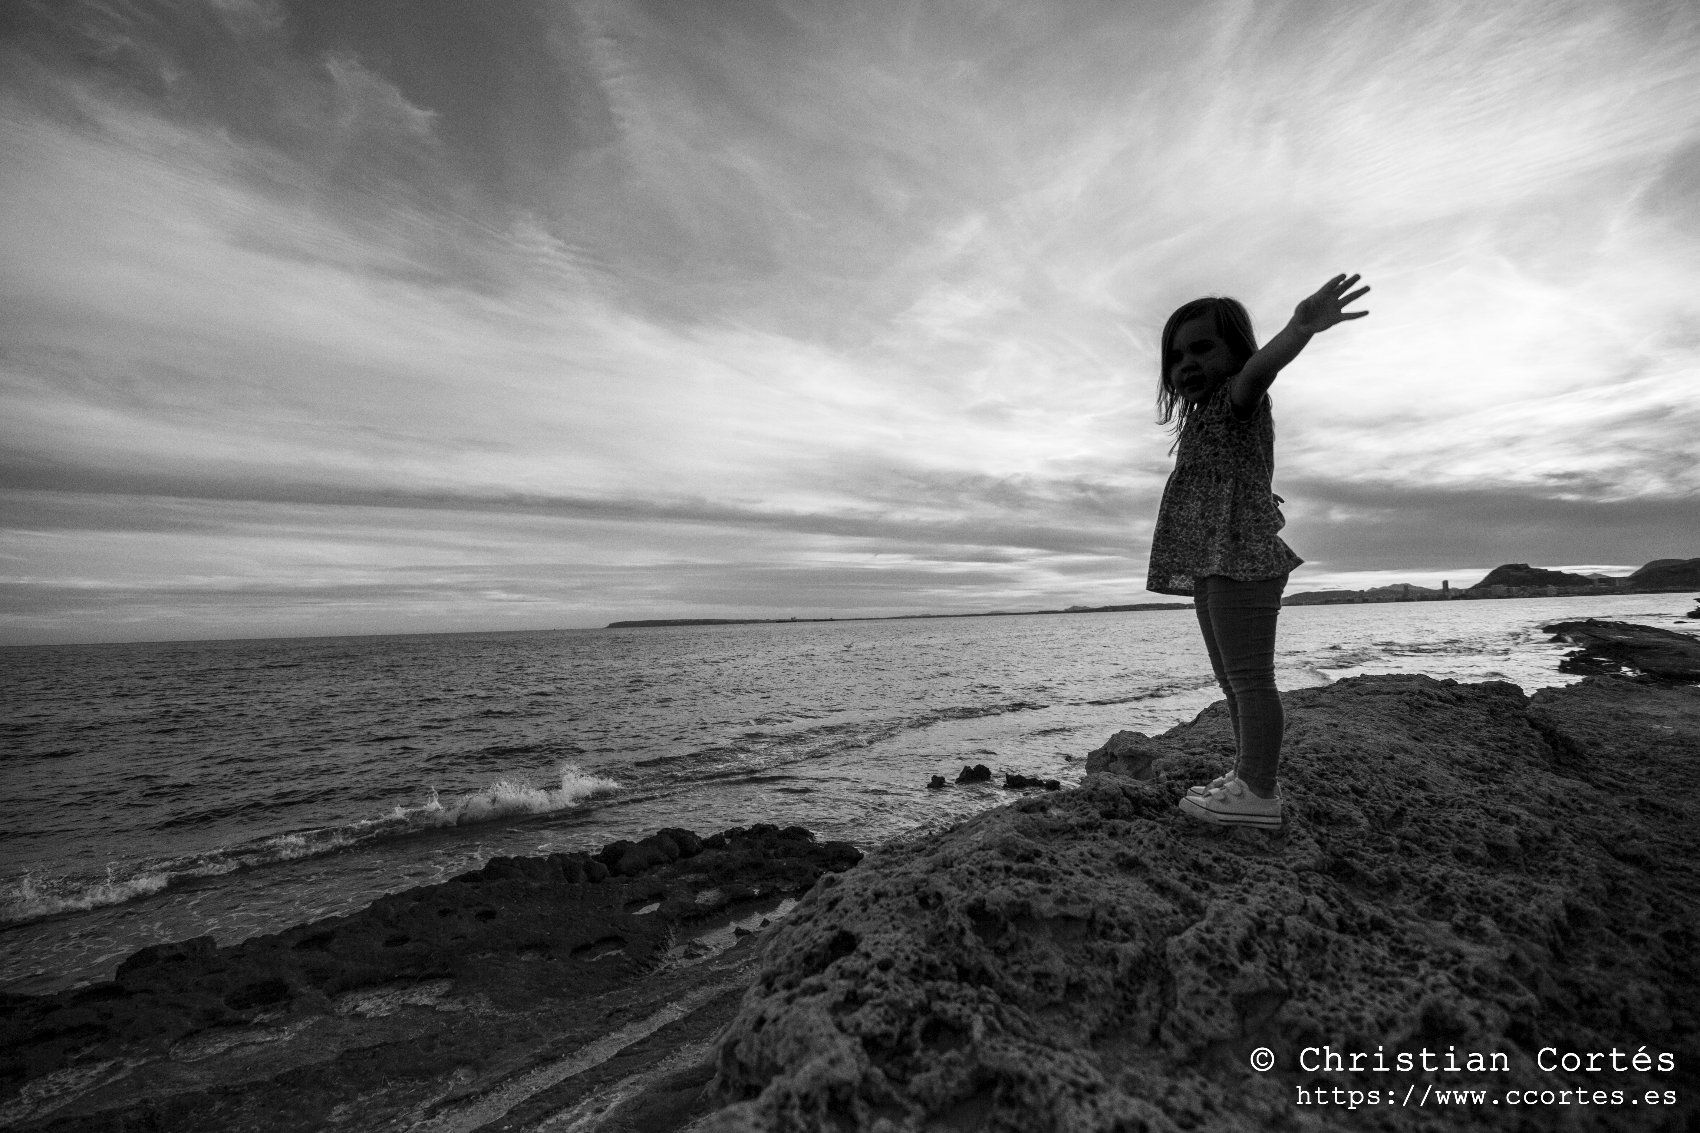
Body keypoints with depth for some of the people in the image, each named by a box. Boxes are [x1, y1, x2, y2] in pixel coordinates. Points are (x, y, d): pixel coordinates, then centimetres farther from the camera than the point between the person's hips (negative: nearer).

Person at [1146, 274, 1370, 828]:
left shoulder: (1238, 398, -4)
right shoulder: (1200, 416, 23)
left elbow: (1258, 367, -30)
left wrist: (1300, 327, -49)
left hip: (1241, 554, -10)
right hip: (1210, 562, 10)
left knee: (1248, 673, -10)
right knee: (1231, 677, 14)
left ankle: (1259, 794, -5)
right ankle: (1249, 774, 23)